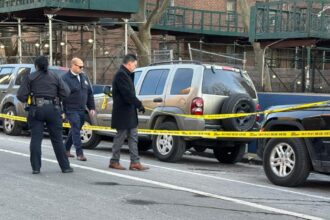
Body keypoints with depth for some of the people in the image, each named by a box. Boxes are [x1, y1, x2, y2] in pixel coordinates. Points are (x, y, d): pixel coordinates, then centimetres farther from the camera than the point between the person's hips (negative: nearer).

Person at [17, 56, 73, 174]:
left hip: (36, 109, -1)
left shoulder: (30, 77, 1)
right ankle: (65, 166, 8)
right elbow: (66, 92, -1)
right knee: (57, 139, 7)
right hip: (53, 109, 1)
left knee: (35, 139, 2)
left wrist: (28, 100, 14)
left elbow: (21, 95, -5)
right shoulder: (55, 77, 6)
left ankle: (36, 167, -2)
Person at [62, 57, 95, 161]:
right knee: (76, 130, -10)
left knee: (74, 130, 15)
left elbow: (90, 93, 18)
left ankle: (66, 149, 29)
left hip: (82, 110, 7)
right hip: (71, 110, -7)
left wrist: (91, 107, 12)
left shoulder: (84, 77, 13)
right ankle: (79, 153, -9)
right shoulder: (65, 78, -9)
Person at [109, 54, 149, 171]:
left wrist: (137, 104, 2)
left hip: (129, 113, 10)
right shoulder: (121, 75, -17)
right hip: (123, 113, -10)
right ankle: (114, 161, 13)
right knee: (120, 137, 1)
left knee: (133, 137, 9)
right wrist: (139, 104, -15)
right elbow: (127, 94, -23)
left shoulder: (126, 74, 16)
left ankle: (135, 162, 11)